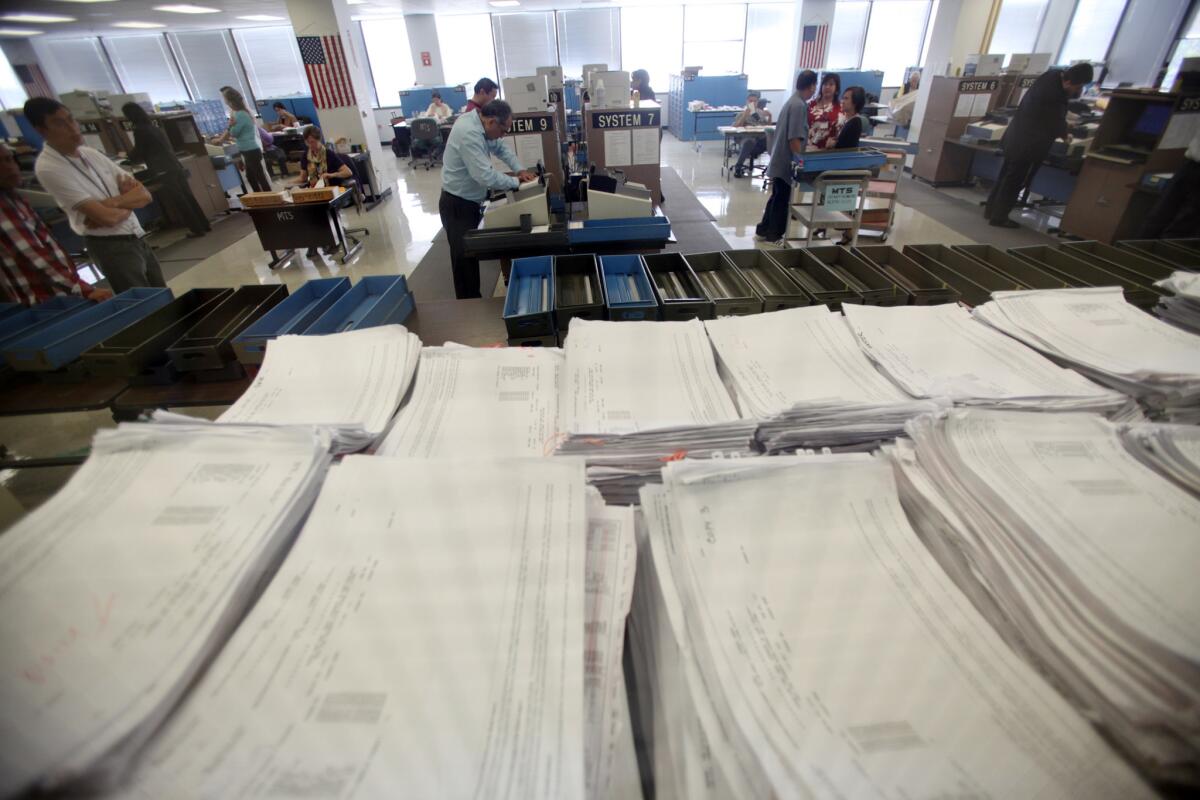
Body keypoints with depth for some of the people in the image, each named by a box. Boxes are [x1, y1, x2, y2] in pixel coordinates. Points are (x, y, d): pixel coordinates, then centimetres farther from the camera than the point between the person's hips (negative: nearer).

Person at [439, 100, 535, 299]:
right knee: (464, 259, -2)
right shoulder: (469, 133, -29)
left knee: (472, 255, 18)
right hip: (458, 205, -10)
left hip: (470, 201, 10)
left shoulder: (480, 124, 1)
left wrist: (519, 169, 1)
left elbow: (501, 148, 16)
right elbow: (486, 176, -33)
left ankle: (473, 300, 31)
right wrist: (515, 182, -18)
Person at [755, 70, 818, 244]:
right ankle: (774, 236, 10)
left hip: (780, 159, 10)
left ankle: (763, 231, 24)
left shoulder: (792, 101, 12)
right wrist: (800, 160, -15)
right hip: (786, 161, -10)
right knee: (782, 200, 0)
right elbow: (794, 138, -23)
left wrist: (804, 151, 25)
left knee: (777, 198, 17)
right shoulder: (799, 105, -18)